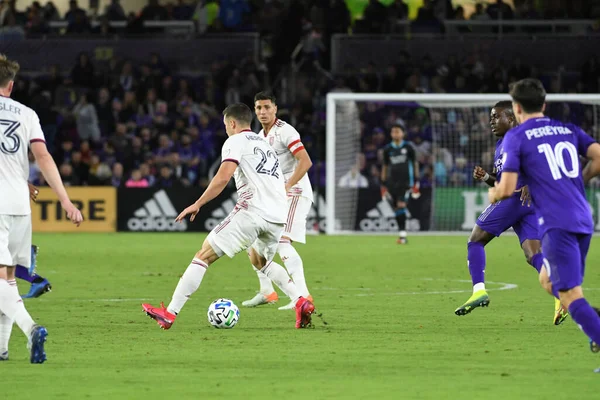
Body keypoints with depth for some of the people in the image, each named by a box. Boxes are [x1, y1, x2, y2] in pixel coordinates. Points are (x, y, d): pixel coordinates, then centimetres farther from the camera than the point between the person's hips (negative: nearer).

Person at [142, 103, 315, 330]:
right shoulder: (265, 144, 29)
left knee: (204, 256, -3)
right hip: (279, 215, 7)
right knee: (260, 261, 32)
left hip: (253, 211, -7)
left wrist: (197, 204, -8)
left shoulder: (236, 141, 5)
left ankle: (170, 314, -10)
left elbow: (223, 177, -11)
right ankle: (301, 302, 12)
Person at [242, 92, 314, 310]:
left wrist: (286, 186, -25)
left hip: (295, 192, -10)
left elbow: (305, 161, -21)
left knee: (282, 242, -23)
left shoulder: (285, 131, -12)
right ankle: (266, 291, 19)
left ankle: (303, 296, -26)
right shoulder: (260, 137, 16)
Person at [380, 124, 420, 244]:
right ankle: (402, 234, 12)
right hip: (392, 182, 4)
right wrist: (383, 184, 13)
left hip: (405, 181, -4)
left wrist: (416, 182, 2)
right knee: (397, 208, 3)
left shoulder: (408, 147, 1)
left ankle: (402, 235, -17)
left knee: (401, 205, -17)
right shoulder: (387, 149, 9)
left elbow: (415, 164, 6)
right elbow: (385, 166, 16)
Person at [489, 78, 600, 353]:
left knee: (570, 295, -9)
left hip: (556, 225, -7)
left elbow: (507, 189, -6)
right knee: (549, 282, 22)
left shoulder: (515, 137, 0)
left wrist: (492, 195, 17)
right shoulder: (569, 130, 17)